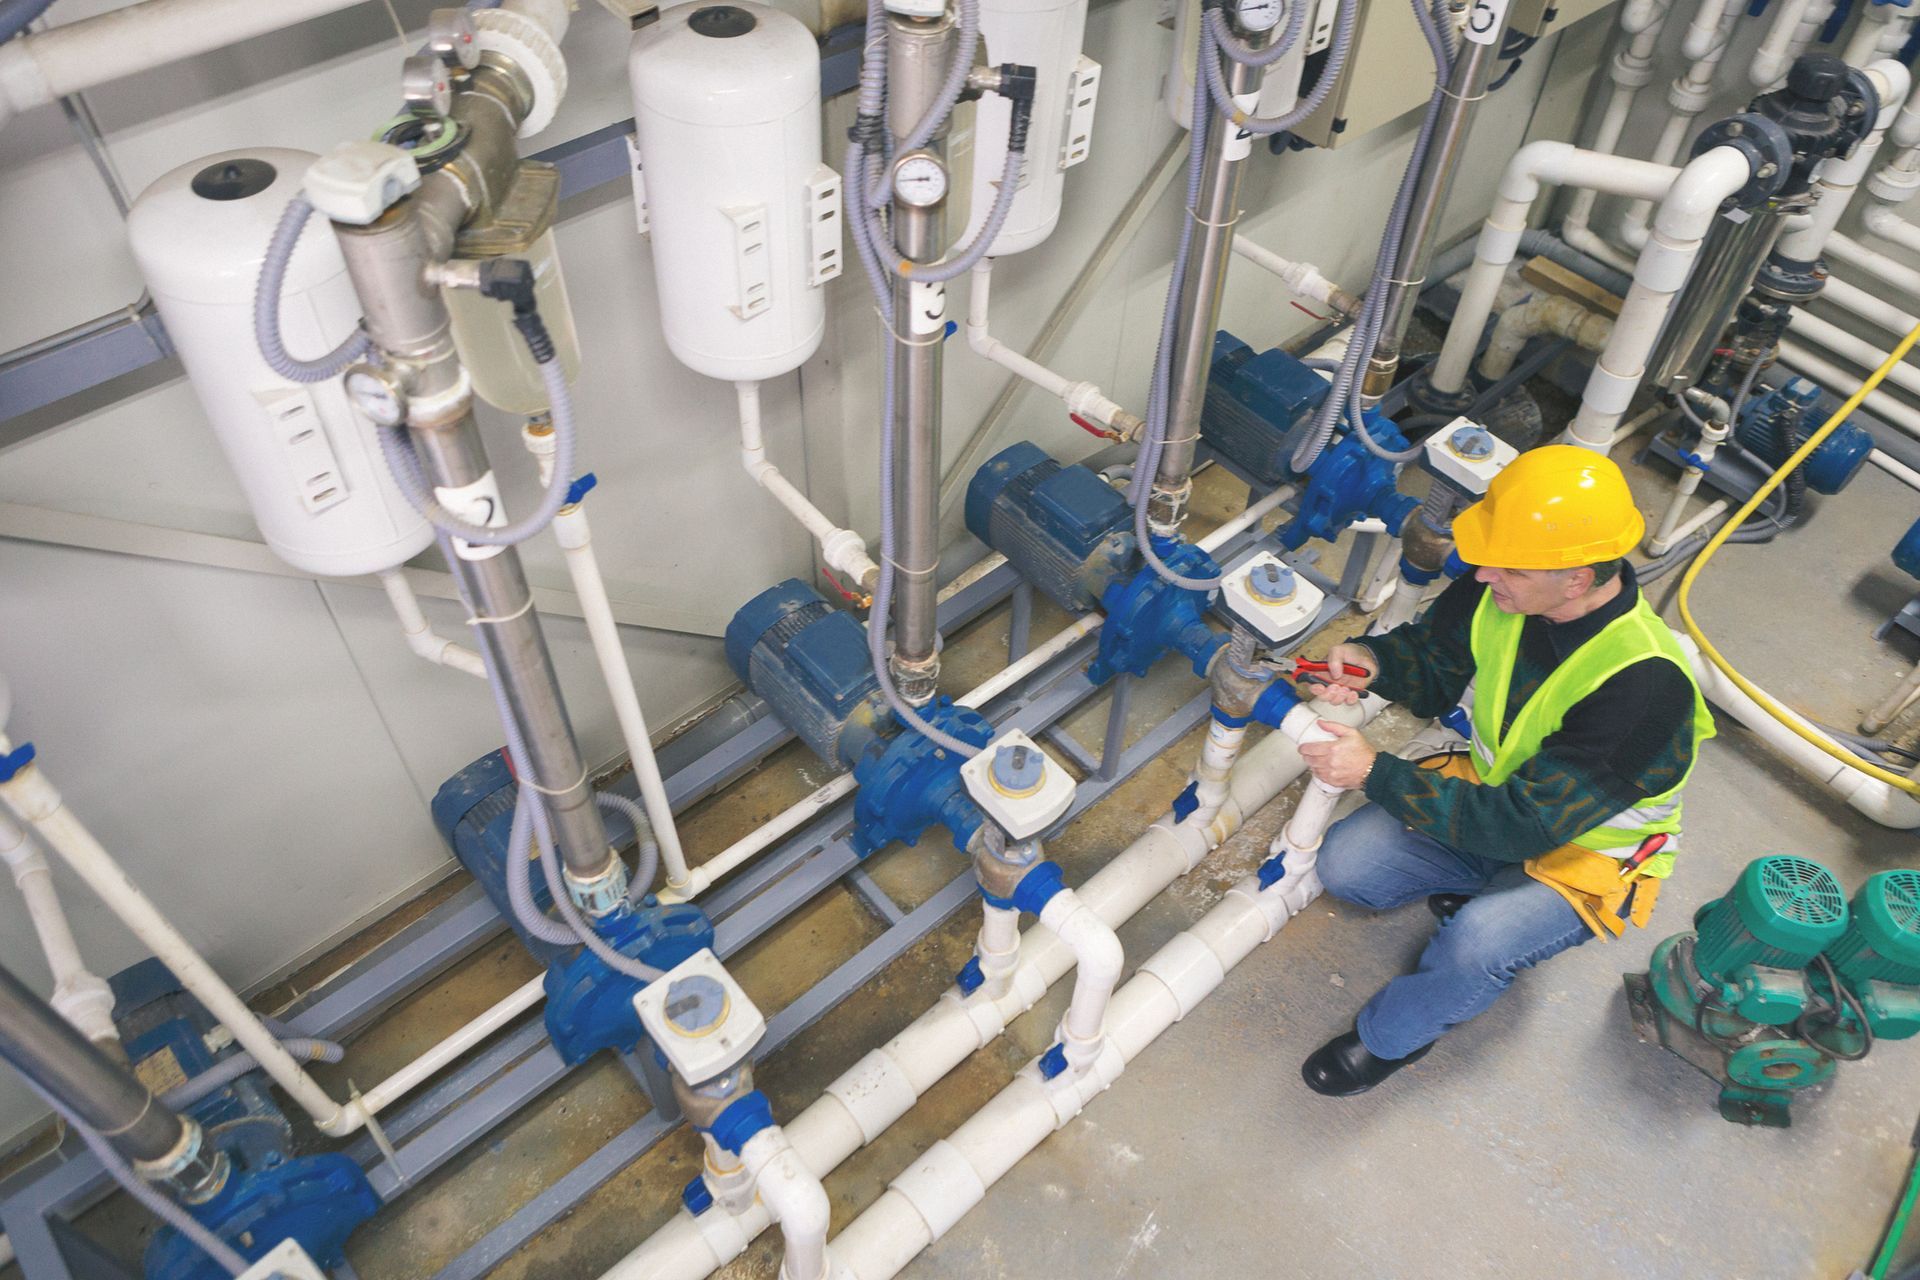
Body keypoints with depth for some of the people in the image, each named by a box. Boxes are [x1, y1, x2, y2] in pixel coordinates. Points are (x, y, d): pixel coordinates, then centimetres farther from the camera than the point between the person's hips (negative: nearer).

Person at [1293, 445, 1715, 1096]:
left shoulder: (1644, 684, -37)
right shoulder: (1499, 594, -19)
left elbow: (1527, 822, -34)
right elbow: (1433, 657, 3)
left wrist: (1376, 773, -35)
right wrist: (1373, 663, -22)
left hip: (1585, 853, -6)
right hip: (1492, 794, 6)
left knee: (1474, 949, -33)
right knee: (1344, 862, -11)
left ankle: (1389, 1035, -1)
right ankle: (1481, 896, 13)